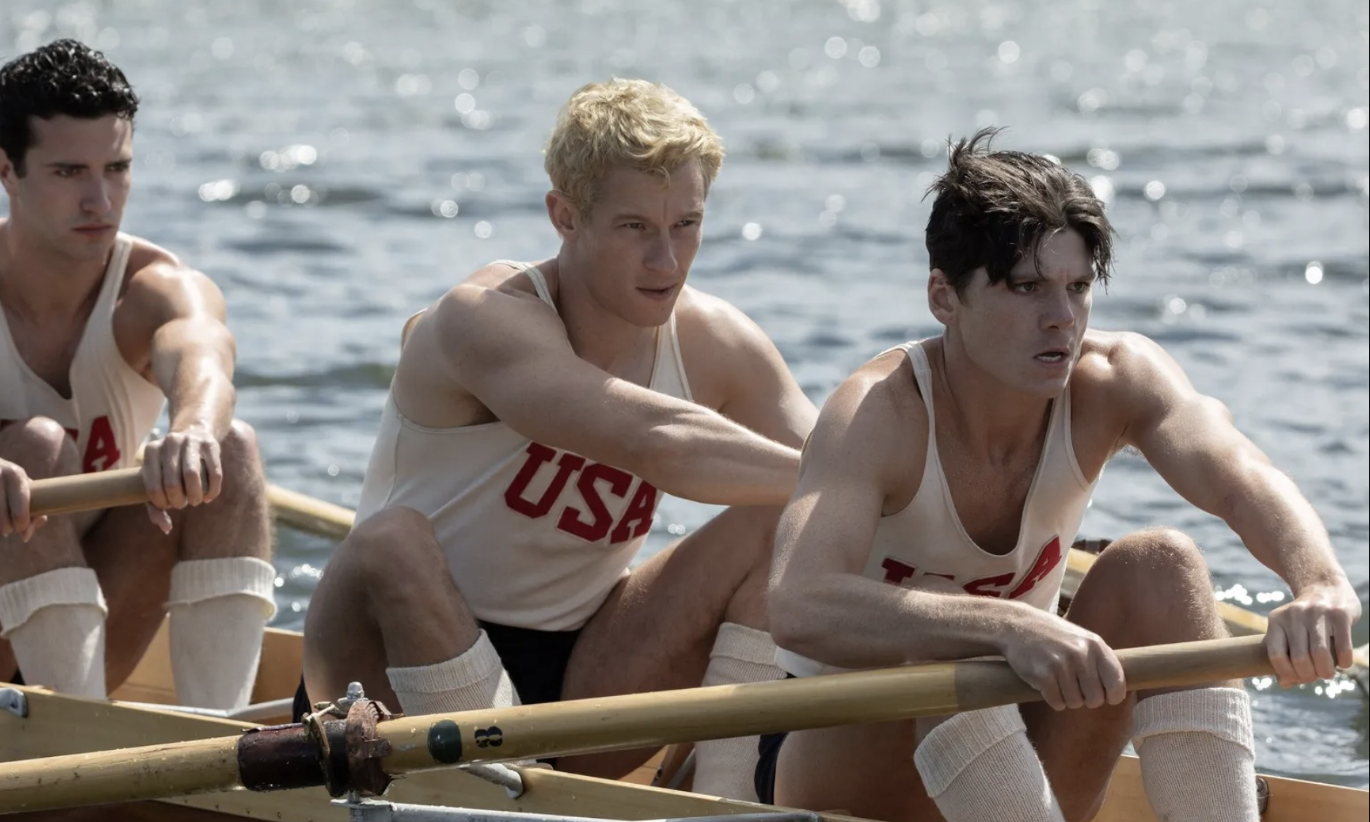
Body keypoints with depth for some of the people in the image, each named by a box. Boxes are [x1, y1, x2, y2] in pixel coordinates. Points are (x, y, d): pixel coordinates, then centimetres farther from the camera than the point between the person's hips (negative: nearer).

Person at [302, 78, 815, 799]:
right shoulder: (488, 320, -20)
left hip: (574, 674, 5)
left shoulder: (714, 346, 0)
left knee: (784, 522, -10)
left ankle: (722, 795, -15)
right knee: (393, 542, -37)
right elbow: (652, 442, -35)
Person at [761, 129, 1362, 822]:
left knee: (1161, 565, -19)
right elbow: (797, 610, -44)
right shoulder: (879, 414, -25)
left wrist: (1322, 586, -55)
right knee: (947, 659, -35)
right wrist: (1010, 628, -58)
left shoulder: (1114, 380, -12)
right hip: (836, 759, -4)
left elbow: (1238, 477, -32)